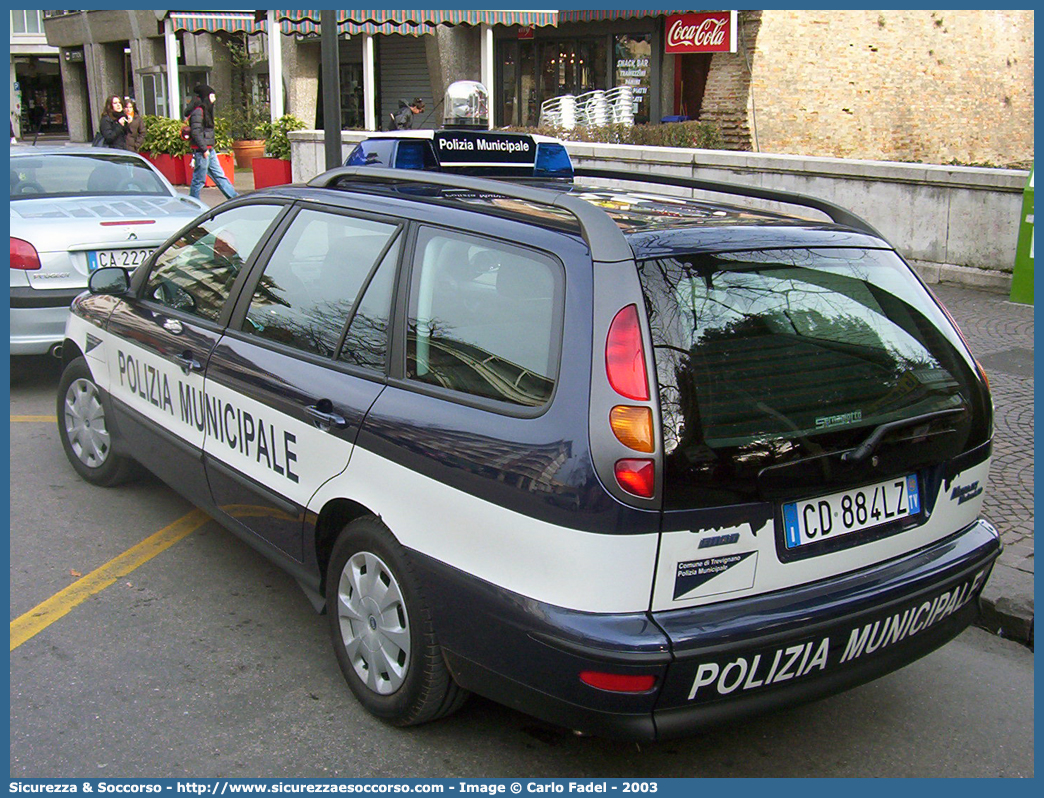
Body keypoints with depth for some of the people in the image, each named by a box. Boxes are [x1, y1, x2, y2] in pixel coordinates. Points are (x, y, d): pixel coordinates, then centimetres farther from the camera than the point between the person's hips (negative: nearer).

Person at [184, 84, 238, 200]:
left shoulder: (206, 110, 16)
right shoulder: (198, 111, -14)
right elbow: (195, 132, -20)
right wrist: (204, 149, -21)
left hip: (209, 150, 10)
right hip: (201, 151, -10)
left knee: (219, 176, 12)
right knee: (199, 180, -2)